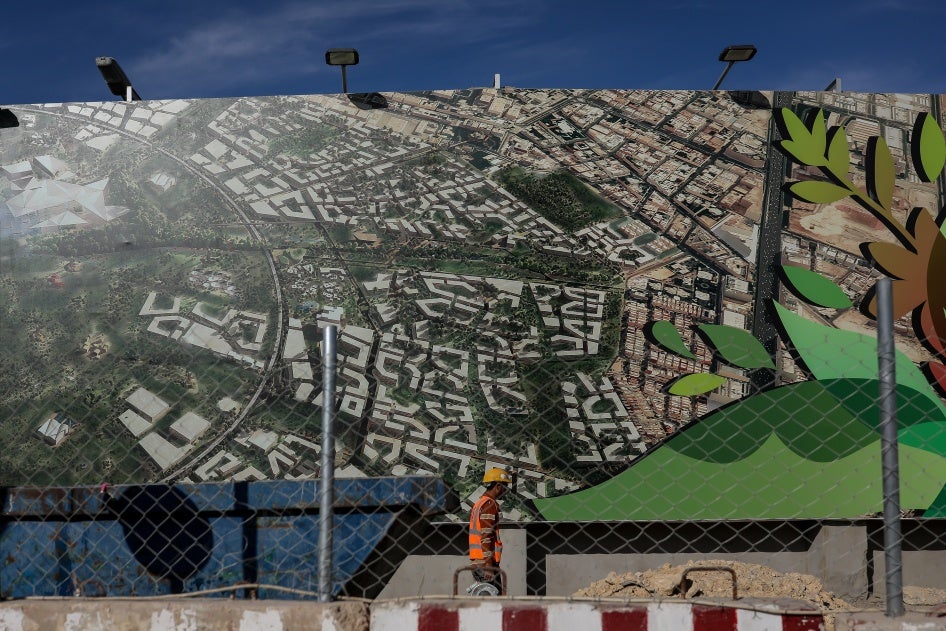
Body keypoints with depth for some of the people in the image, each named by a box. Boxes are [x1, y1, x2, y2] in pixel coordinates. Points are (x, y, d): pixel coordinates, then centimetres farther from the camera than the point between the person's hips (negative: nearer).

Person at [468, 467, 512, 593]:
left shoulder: (479, 503, 19)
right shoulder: (490, 504, -12)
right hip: (485, 560, -10)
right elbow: (486, 537, -19)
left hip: (476, 561, 10)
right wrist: (489, 566, -21)